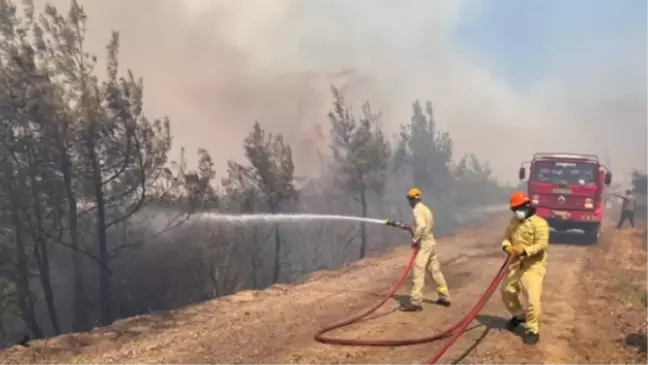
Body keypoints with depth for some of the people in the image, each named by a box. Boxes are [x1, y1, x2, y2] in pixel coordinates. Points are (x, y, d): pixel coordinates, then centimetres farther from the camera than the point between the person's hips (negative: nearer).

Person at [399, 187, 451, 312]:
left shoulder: (417, 209, -12)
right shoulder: (425, 208, 17)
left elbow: (421, 226, -28)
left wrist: (414, 240, -19)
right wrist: (409, 228, 20)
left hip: (424, 244, -10)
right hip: (431, 242, 10)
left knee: (418, 273, -9)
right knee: (435, 270, 16)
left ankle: (415, 302, -10)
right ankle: (444, 297, 23)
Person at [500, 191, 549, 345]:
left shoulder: (539, 223, -14)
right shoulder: (513, 222, 9)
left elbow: (541, 245, -21)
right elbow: (506, 237, 10)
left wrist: (525, 250, -33)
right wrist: (507, 246, -13)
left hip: (533, 266, -7)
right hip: (516, 264, 8)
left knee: (532, 298, -14)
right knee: (506, 291, 16)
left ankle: (533, 330, -1)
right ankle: (519, 315, 41)